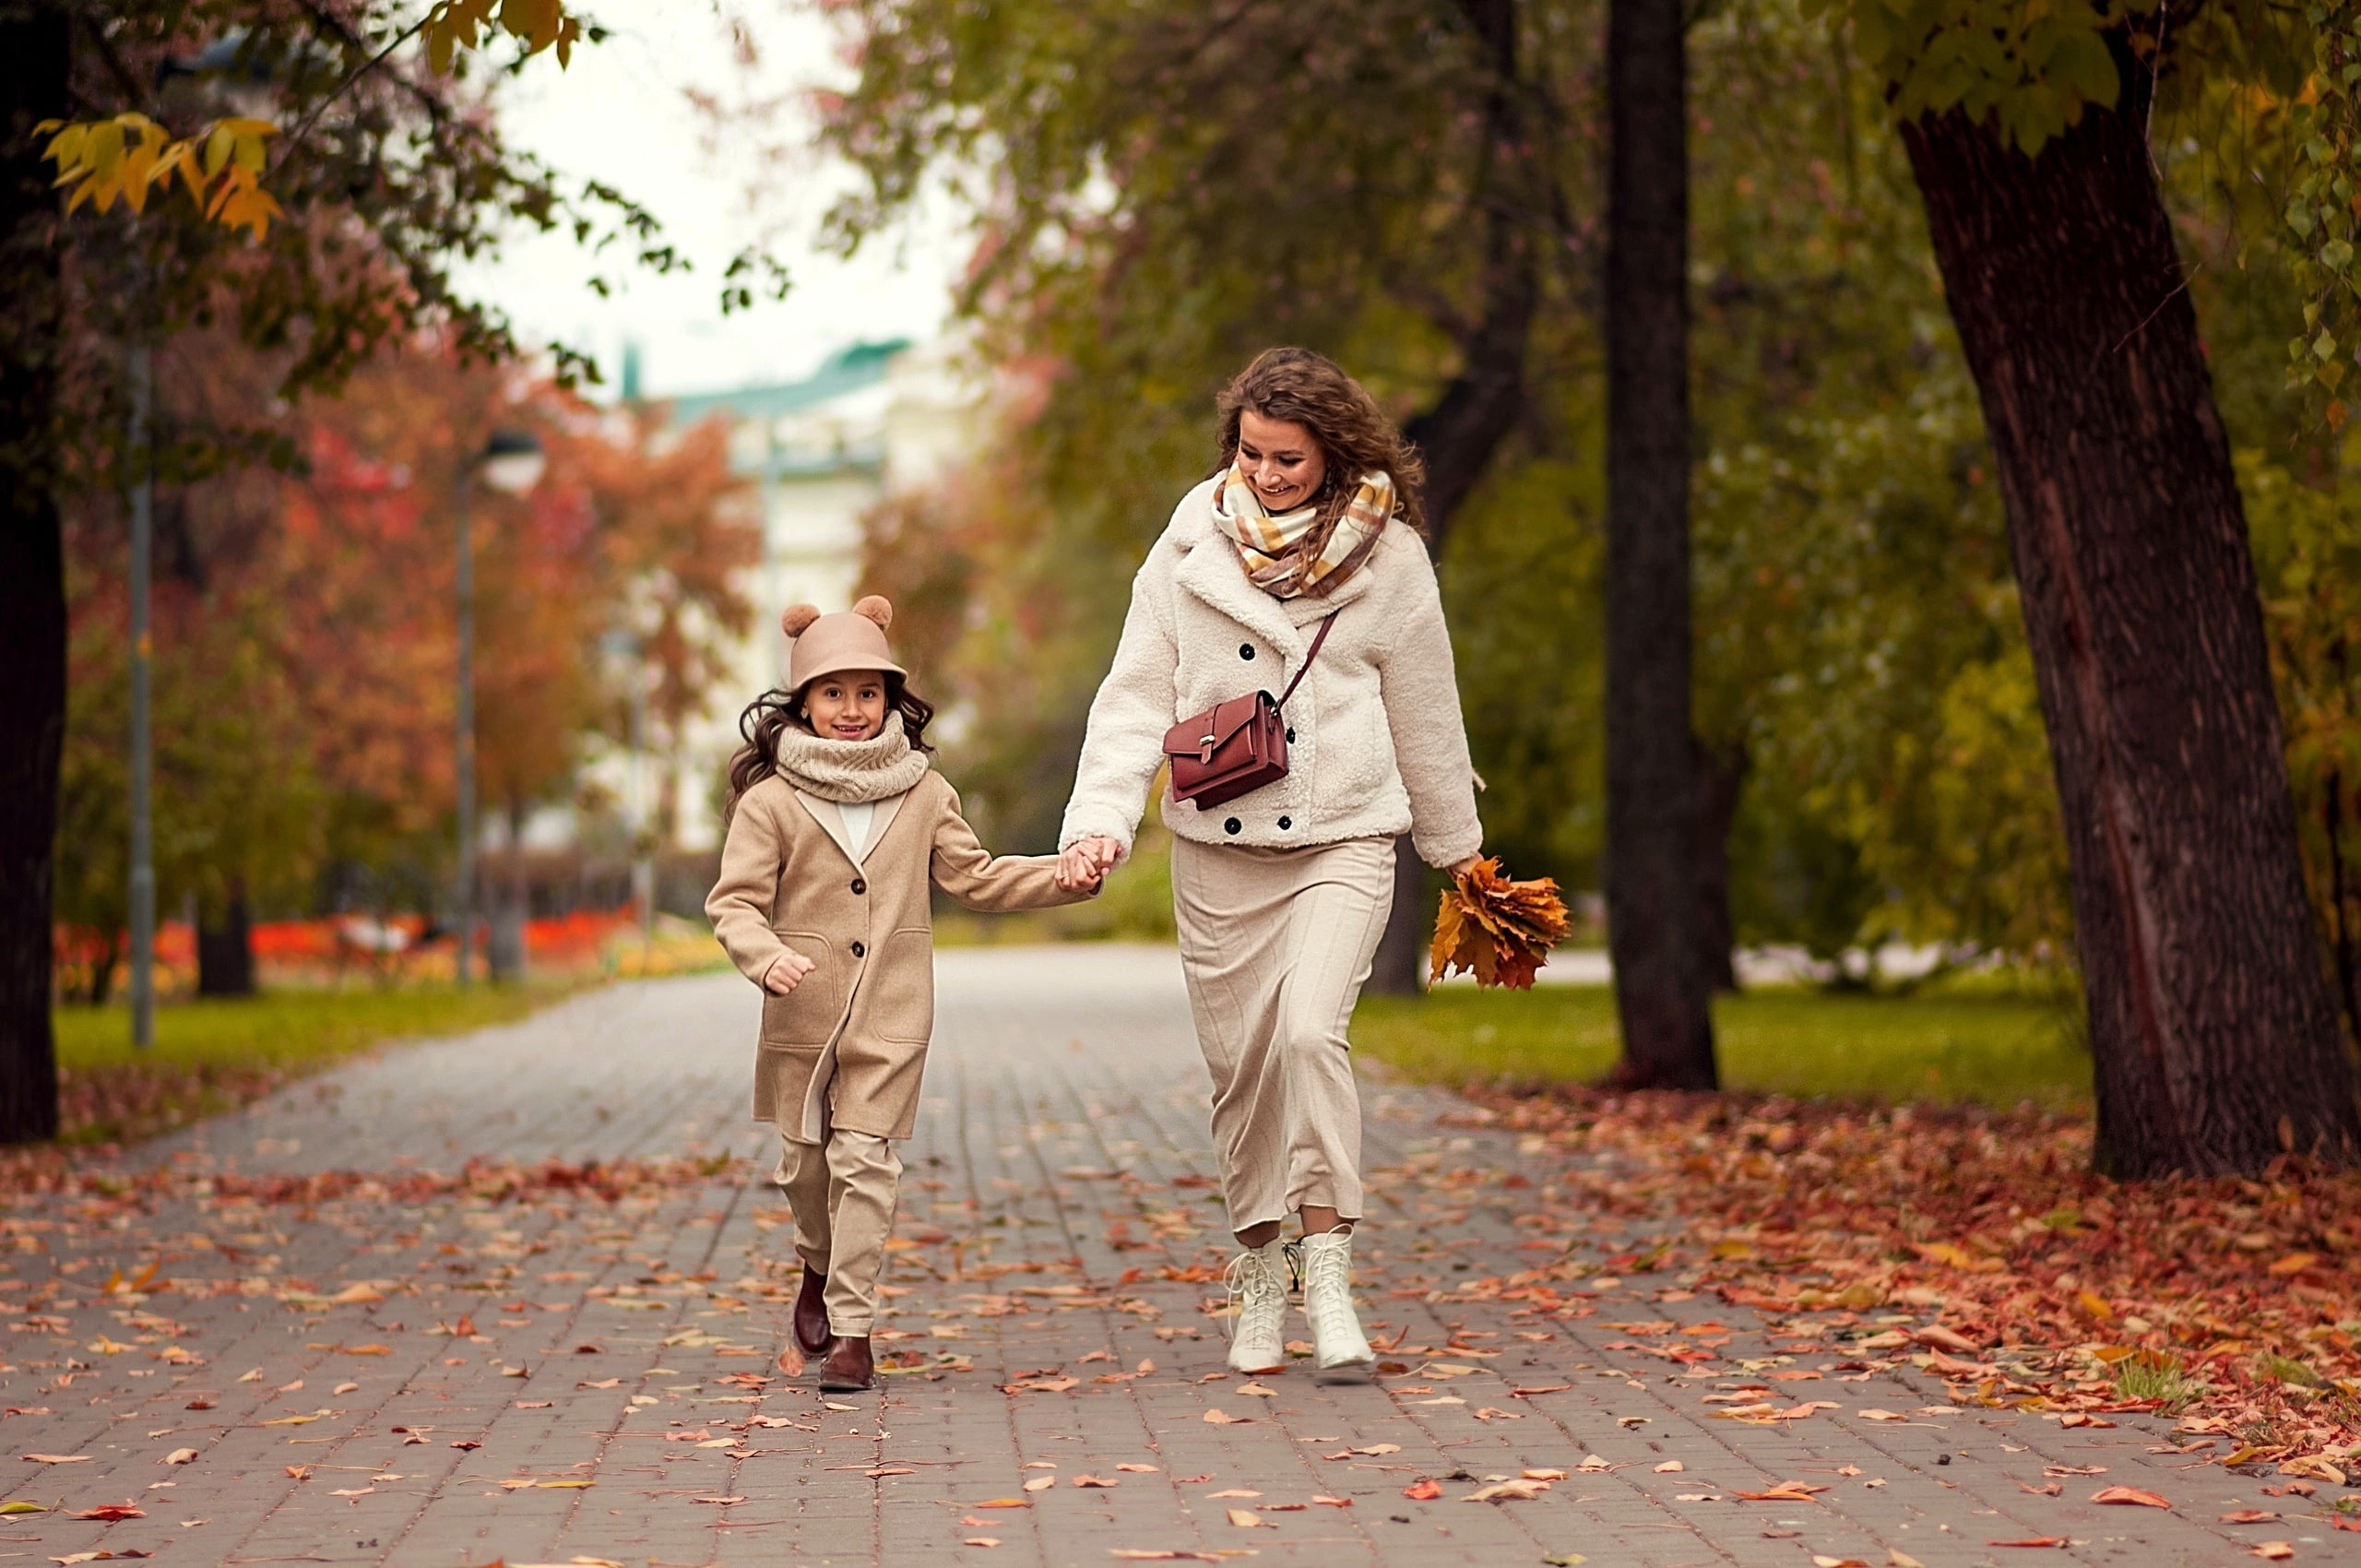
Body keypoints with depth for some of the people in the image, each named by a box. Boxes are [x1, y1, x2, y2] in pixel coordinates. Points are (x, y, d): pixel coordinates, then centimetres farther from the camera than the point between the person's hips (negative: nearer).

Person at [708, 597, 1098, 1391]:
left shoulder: (924, 794, 6)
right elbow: (735, 901, -5)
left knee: (864, 1163, -6)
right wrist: (765, 957, -25)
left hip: (890, 1014, 0)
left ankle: (851, 1330, -2)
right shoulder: (771, 801, -3)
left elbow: (975, 877, 12)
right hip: (803, 1012, 0)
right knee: (807, 1160, 12)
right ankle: (820, 1266, 43)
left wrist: (1064, 877, 1)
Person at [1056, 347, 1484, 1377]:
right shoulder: (1191, 546, 0)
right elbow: (1137, 694, 1)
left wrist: (1459, 848, 16)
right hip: (1217, 848, 2)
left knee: (1311, 1032, -22)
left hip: (1344, 840, -2)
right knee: (1240, 1063, 6)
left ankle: (1327, 1265, -14)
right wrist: (1101, 818, -13)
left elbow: (1425, 714, 8)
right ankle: (1260, 1270, 24)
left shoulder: (1388, 556, -2)